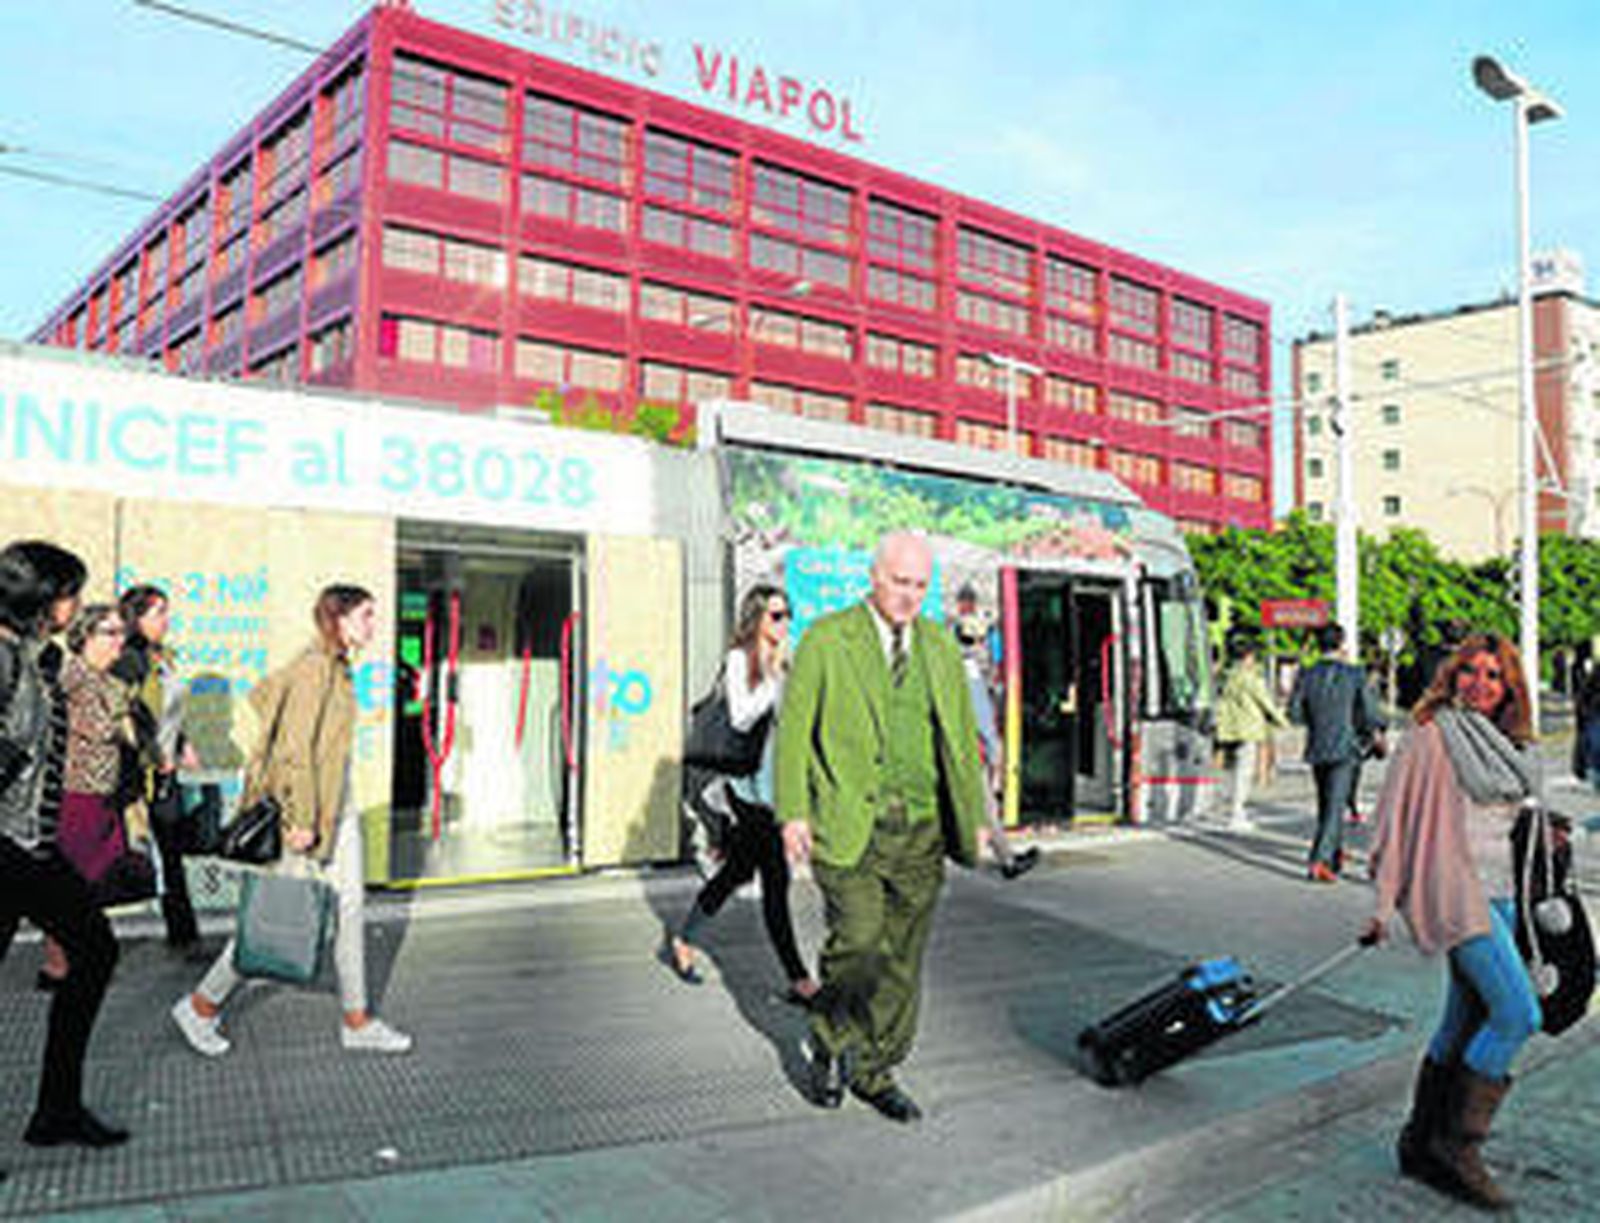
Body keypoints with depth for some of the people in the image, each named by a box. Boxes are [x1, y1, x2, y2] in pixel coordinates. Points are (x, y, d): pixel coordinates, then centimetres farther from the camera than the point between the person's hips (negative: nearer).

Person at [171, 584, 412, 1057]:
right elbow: (296, 748, -22)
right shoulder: (315, 668, -18)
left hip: (340, 806, 10)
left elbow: (263, 693, 21)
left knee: (350, 909, 10)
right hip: (311, 807, -9)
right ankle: (201, 1006, 19)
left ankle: (357, 1022, 19)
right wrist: (303, 820, -22)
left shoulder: (337, 666, 9)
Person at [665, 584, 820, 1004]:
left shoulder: (782, 660, 14)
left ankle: (682, 940, 33)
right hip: (749, 784, -8)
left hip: (776, 781, 8)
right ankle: (799, 980, -1)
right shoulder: (739, 659, -8)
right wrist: (774, 679, -23)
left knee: (739, 869, 17)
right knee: (776, 878, -6)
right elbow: (740, 717, -19)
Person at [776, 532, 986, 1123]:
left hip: (921, 831, 4)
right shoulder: (826, 640, -1)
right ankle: (829, 1042, 19)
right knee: (857, 944, -10)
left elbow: (962, 737, 18)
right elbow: (793, 729, -1)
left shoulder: (941, 648, 12)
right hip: (848, 825, -4)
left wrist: (973, 818, 14)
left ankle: (874, 1070, 25)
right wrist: (793, 812, -8)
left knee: (903, 958, 7)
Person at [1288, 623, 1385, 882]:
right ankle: (1319, 861, -15)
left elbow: (1295, 714, 0)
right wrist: (1376, 731, 17)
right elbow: (1369, 713, -4)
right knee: (1334, 805, -4)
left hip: (1316, 749, 3)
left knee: (1326, 803, 19)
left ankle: (1335, 853, 35)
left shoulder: (1306, 676, -3)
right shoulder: (1355, 674, -8)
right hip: (1344, 747, -3)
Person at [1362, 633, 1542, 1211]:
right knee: (1518, 1015, -13)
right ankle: (1457, 1146, -2)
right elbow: (1395, 817, -9)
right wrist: (1382, 903, -12)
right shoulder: (1432, 735, -8)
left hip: (1497, 893, 8)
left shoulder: (1502, 746, 15)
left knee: (1466, 1021, 10)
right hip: (1454, 891, -8)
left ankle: (1421, 1144, 20)